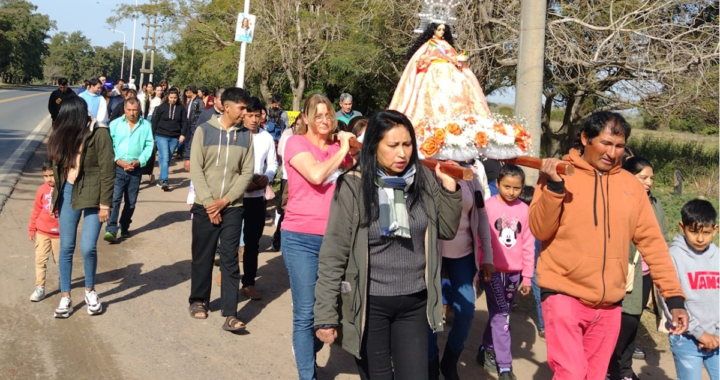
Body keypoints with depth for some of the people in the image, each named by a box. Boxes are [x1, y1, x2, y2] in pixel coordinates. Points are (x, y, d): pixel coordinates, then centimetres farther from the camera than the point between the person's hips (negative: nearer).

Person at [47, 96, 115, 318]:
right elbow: (57, 166, 11)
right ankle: (65, 297, 18)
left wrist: (105, 204, -14)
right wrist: (56, 198, 9)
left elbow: (107, 171, -13)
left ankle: (90, 291, 19)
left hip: (92, 195, -5)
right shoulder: (64, 134, 4)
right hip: (68, 193, 5)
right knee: (66, 247, 6)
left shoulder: (99, 133, -13)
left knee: (88, 248, -7)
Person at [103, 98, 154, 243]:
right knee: (115, 198, -12)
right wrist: (118, 161, -13)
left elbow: (149, 146, 1)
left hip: (136, 168, 2)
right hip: (117, 167, -2)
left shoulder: (146, 126, 5)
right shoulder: (115, 124, 4)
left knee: (131, 201, 10)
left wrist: (138, 162, -12)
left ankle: (124, 227, 24)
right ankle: (111, 230, -16)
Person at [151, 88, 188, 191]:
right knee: (164, 158, -13)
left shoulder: (181, 108, 3)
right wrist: (152, 136, 3)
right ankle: (164, 181, -18)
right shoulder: (161, 107, -1)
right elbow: (155, 121, 3)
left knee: (168, 159, 8)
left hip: (175, 138, 2)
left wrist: (183, 134, -9)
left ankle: (161, 180, 18)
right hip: (161, 136, -2)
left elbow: (184, 122, 4)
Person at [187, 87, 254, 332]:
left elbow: (247, 173, 1)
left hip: (233, 207, 1)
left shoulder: (246, 135, 3)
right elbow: (196, 169, -5)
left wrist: (225, 200, -9)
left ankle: (230, 314, 1)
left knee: (230, 260, 0)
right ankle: (199, 301, 29)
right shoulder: (204, 130, -3)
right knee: (202, 257, 9)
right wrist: (209, 203, -12)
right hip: (205, 207, -1)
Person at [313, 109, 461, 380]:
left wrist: (450, 188, -4)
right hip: (369, 305, -3)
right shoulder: (353, 186, -11)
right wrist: (326, 315, -11)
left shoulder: (424, 181, 0)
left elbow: (446, 231, 9)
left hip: (414, 303, 3)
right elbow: (333, 254, -10)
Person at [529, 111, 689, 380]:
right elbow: (540, 230, -9)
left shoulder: (631, 185, 6)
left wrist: (673, 296, 2)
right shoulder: (559, 173, -4)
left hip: (609, 305, 4)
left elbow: (652, 241, 7)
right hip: (564, 295, -4)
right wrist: (554, 186, -22)